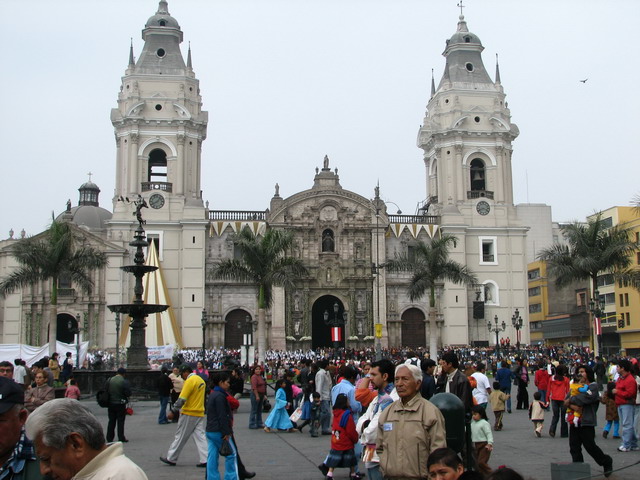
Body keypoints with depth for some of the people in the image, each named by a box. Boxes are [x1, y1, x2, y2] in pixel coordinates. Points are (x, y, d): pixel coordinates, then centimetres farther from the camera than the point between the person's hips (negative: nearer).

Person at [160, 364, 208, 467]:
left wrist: (173, 411, -17)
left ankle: (171, 459, 14)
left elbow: (182, 399, -21)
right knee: (200, 436, 5)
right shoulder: (200, 380, 12)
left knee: (180, 437, 4)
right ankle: (204, 460, -3)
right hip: (200, 413, 8)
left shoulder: (189, 381, -15)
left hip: (189, 414, -8)